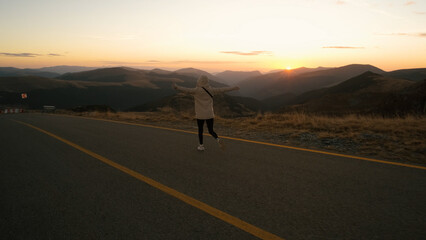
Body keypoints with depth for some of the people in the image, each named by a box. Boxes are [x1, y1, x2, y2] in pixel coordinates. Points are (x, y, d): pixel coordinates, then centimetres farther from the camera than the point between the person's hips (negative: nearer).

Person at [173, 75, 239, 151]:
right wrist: (233, 88, 17)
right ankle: (218, 139, -14)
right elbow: (222, 89, 7)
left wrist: (177, 87, -38)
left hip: (200, 115, -3)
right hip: (210, 114, 3)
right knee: (211, 131, 11)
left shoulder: (197, 90, -12)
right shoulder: (211, 90, 0)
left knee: (200, 130, 14)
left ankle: (201, 146, 20)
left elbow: (186, 90, -27)